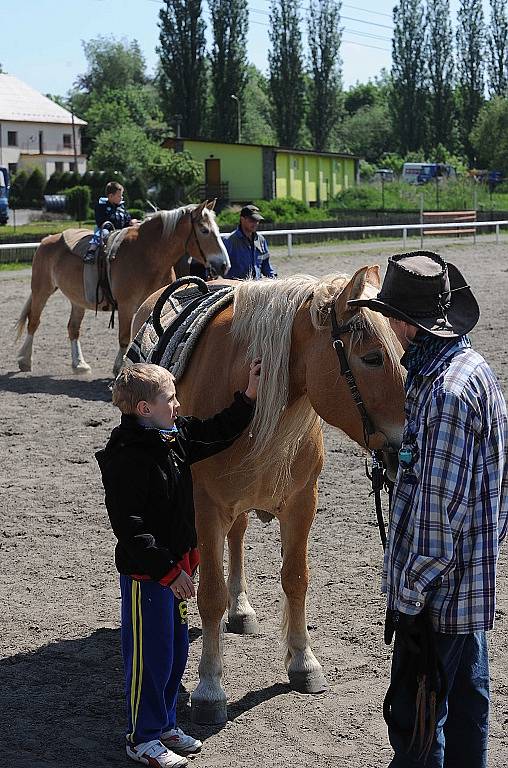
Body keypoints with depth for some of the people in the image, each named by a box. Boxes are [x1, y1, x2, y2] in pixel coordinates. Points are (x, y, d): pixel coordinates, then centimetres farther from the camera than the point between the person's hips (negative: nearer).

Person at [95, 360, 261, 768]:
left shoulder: (175, 436, 3)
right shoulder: (126, 458, -23)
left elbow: (218, 433, 19)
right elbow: (130, 527, -25)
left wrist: (249, 395, 8)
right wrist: (168, 570, -25)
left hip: (176, 563, 9)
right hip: (145, 571, -9)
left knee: (176, 648, 18)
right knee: (150, 655, 2)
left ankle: (165, 725, 33)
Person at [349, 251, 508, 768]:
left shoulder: (445, 391, -26)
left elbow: (438, 510, -25)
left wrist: (409, 597, -19)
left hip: (437, 592, -10)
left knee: (414, 719, 1)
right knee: (465, 700, 22)